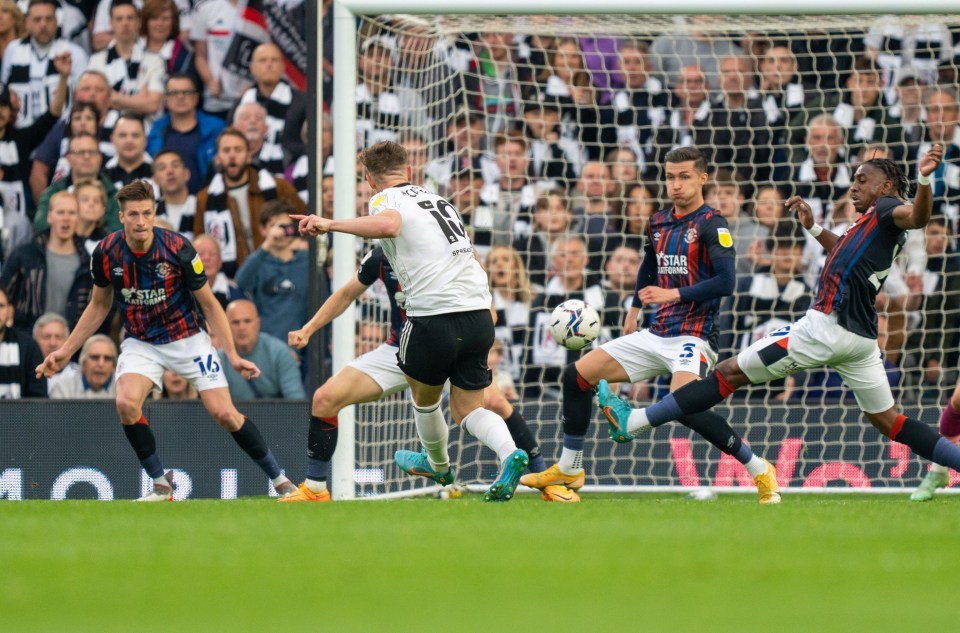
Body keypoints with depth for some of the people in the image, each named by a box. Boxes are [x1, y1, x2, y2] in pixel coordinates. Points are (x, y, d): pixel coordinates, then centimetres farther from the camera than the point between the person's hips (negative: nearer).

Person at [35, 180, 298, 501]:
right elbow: (99, 305, 6)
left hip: (187, 338, -2)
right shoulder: (106, 252, -13)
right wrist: (66, 351, 5)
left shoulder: (178, 249, -21)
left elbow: (209, 304, -8)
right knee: (126, 403, -25)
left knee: (224, 413, -10)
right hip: (141, 343, 2)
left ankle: (280, 480, 10)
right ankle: (160, 484, -7)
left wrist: (233, 355, -13)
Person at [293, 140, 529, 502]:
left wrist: (330, 224, -27)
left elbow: (388, 225, -26)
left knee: (424, 397, 23)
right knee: (467, 408, 14)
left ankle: (439, 465, 44)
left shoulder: (385, 199, 0)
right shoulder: (438, 200, 23)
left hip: (433, 317, -6)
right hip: (479, 315, 6)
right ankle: (509, 454, -13)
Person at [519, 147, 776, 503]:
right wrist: (634, 310, 30)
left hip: (693, 337, -8)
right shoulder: (659, 223, 13)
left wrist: (673, 294, -22)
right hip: (656, 336, 8)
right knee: (577, 376, 4)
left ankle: (760, 471, -17)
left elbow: (726, 282, -19)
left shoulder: (711, 225, -9)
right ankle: (568, 471, 17)